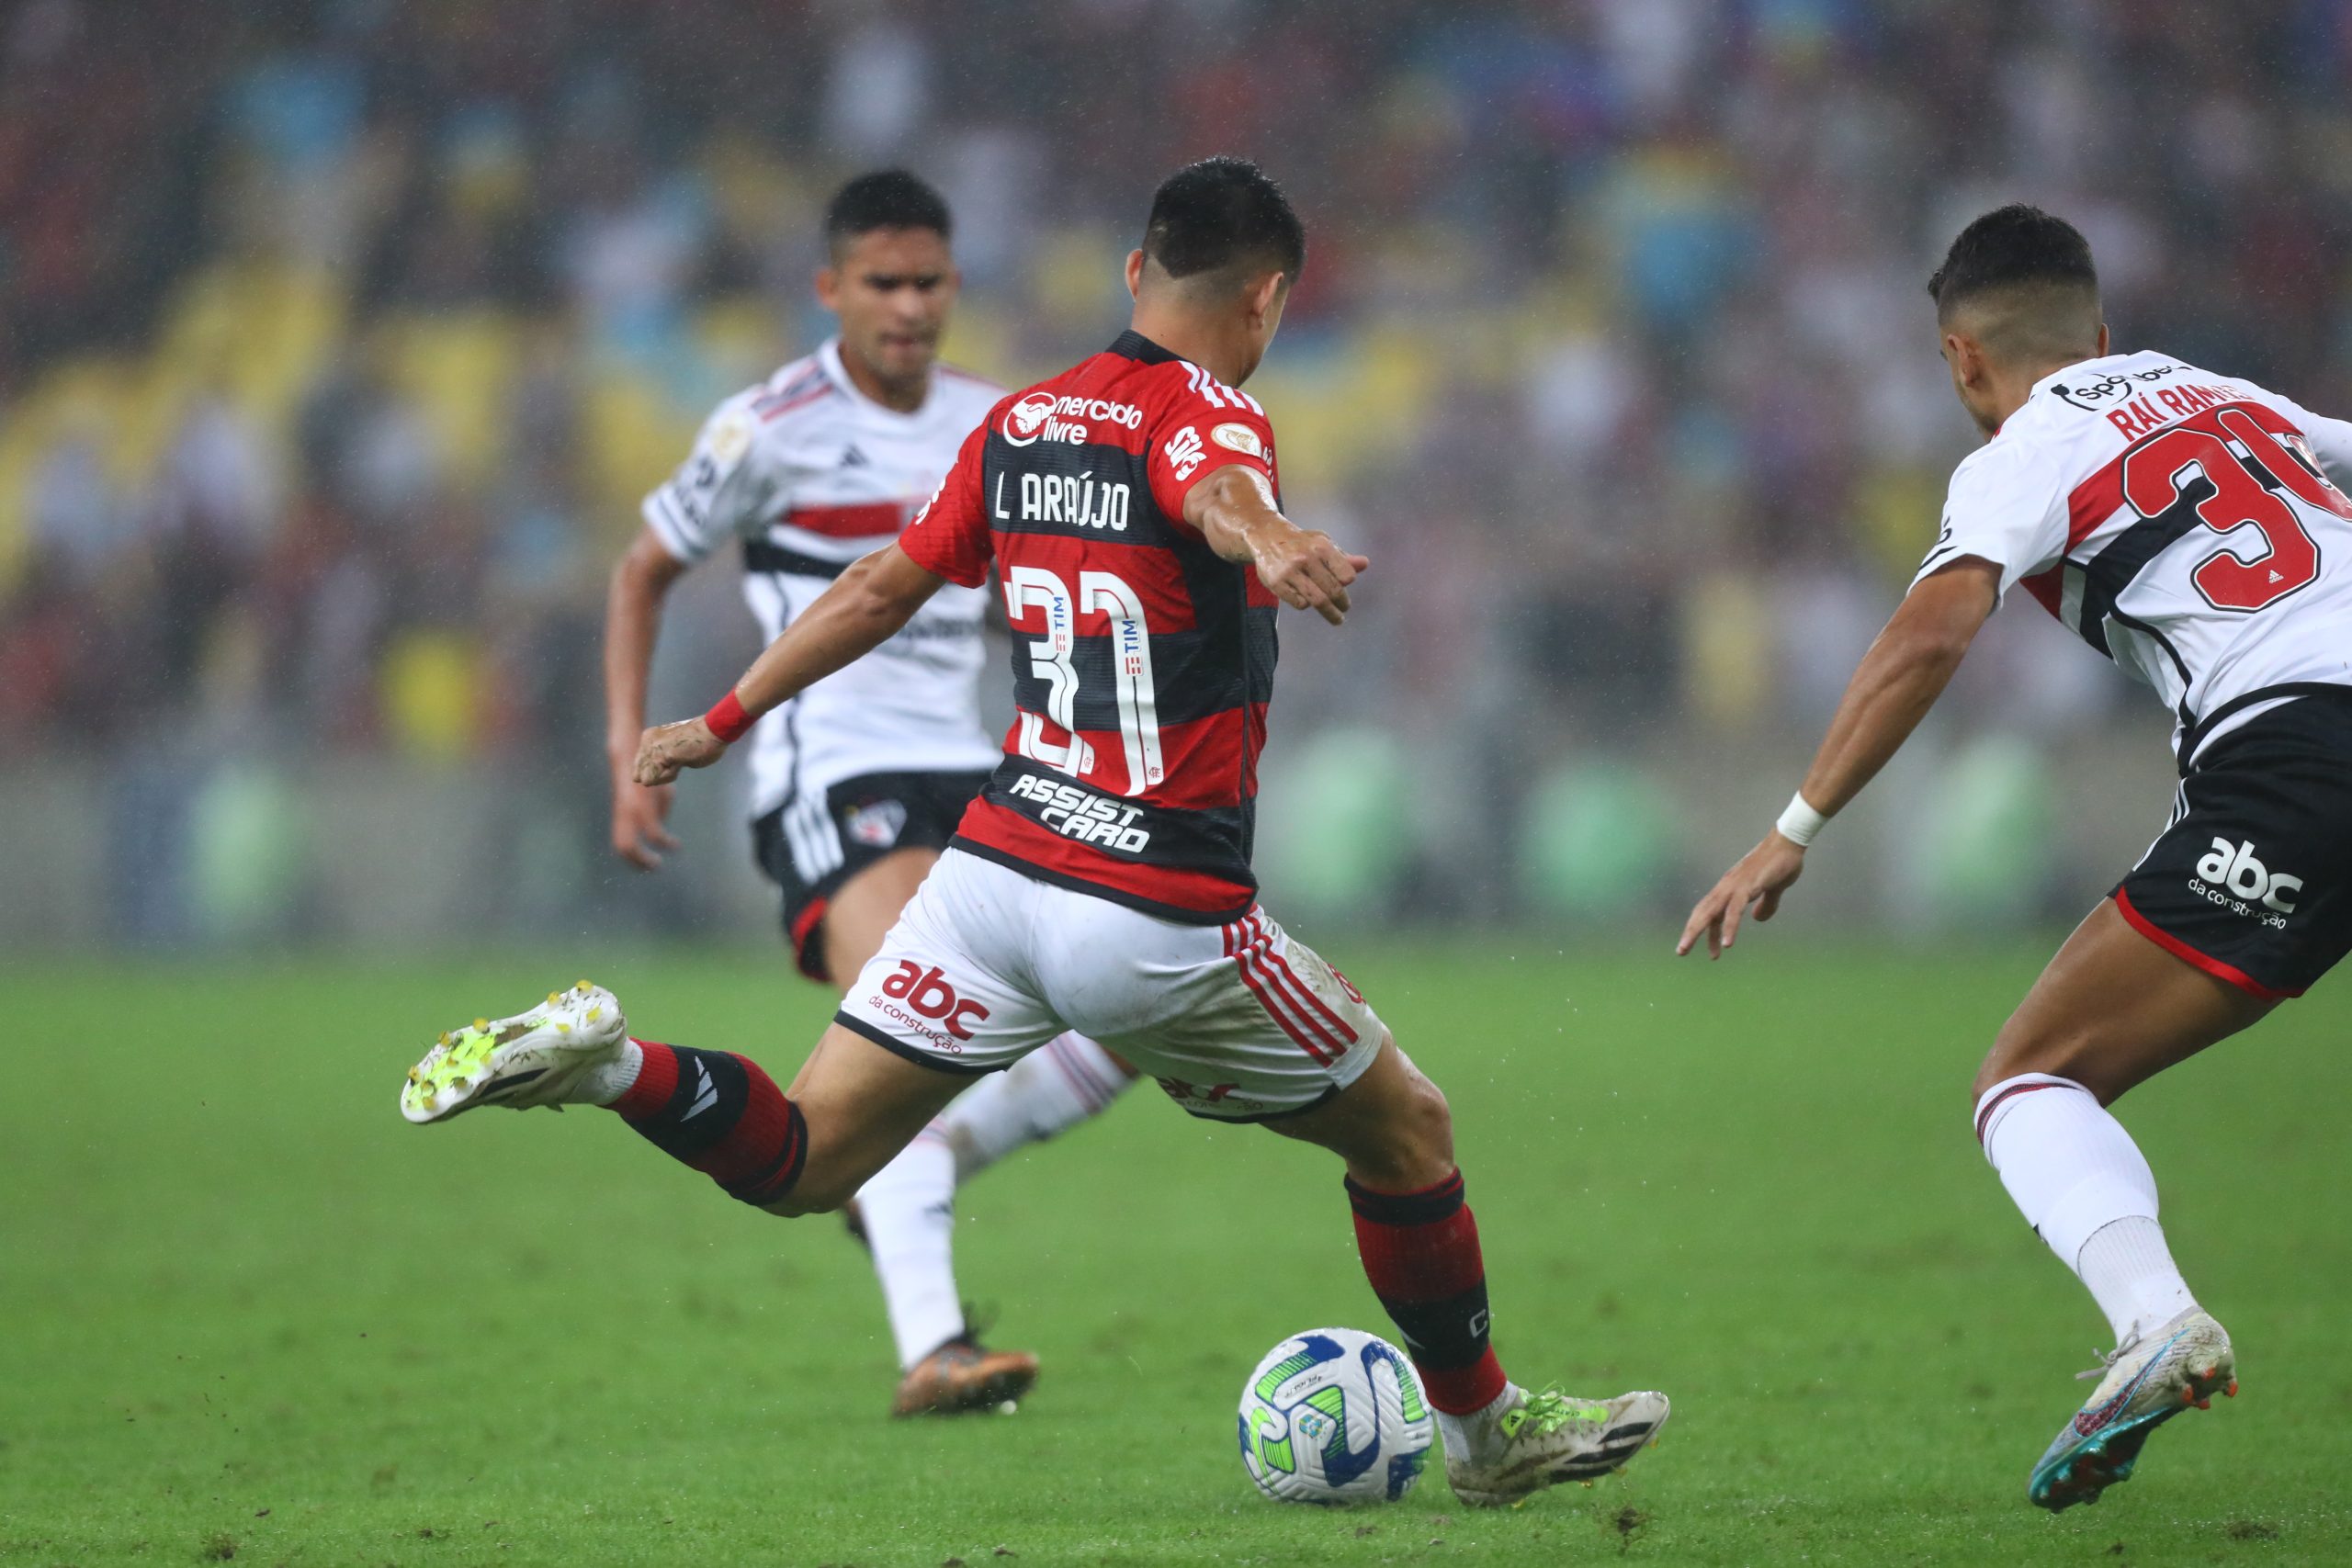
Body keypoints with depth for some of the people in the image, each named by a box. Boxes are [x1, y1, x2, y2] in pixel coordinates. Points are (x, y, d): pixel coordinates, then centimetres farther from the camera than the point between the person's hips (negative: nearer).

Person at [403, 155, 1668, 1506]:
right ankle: (1487, 1429, 27)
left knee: (799, 1163, 7)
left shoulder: (1021, 424, 11)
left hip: (993, 868, 6)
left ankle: (608, 1065, -19)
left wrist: (726, 722, 30)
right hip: (1157, 915, -6)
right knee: (1407, 1131, 15)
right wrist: (1270, 540, -57)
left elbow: (883, 588, 18)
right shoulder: (1205, 412, -10)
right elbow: (1217, 492, -34)